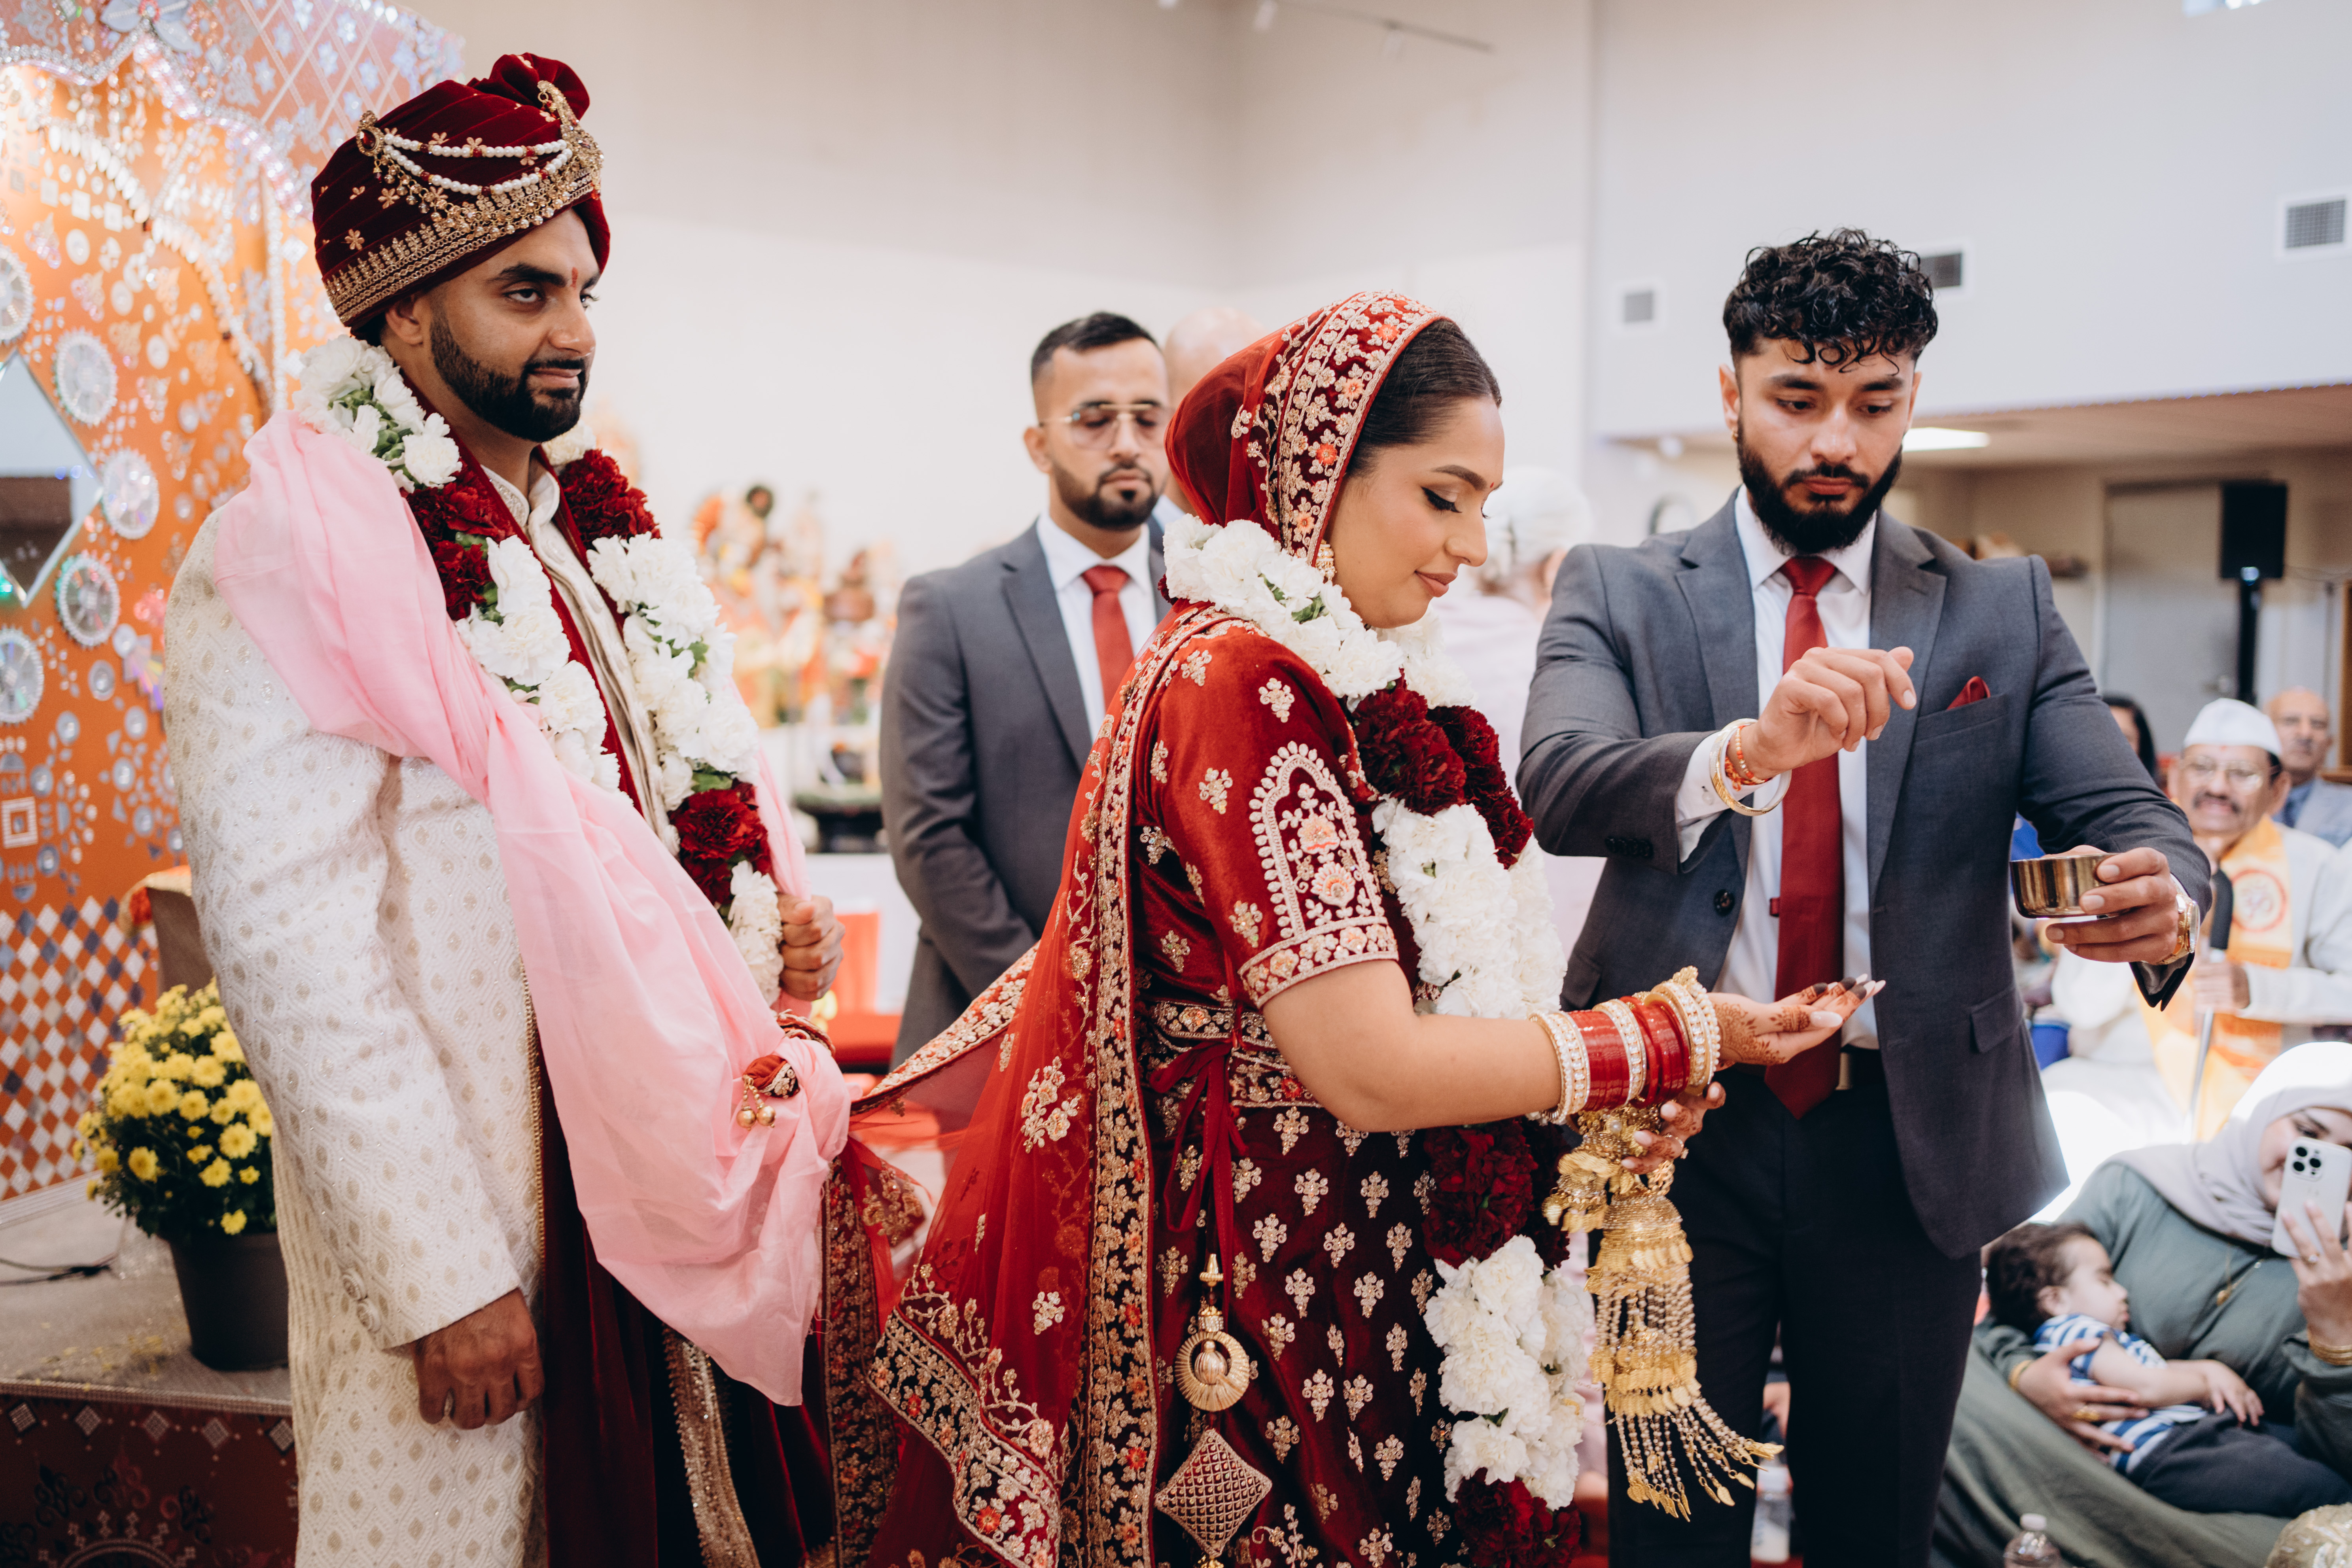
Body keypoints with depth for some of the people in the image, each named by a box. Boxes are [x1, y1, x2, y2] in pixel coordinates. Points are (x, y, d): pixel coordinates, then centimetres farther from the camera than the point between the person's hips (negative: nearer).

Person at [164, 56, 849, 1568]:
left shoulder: (607, 532, 10)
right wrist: (442, 1279, -19)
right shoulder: (295, 560, -13)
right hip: (475, 1200, -6)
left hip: (670, 1152, 7)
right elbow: (290, 949, -18)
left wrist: (782, 911, -2)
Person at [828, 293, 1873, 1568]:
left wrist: (1583, 1107, -2)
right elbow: (1368, 1067, -23)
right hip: (1281, 1294, -8)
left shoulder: (1347, 674, 8)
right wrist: (1674, 1035, -13)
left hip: (1389, 1259, 9)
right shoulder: (1236, 681, -20)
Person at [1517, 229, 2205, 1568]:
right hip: (1675, 1128, -1)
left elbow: (2130, 816, -3)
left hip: (1911, 1143, 2)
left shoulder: (2005, 611, 6)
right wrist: (1749, 749, -37)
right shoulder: (1620, 593, 1)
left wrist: (2162, 901, -27)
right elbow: (1558, 784, -17)